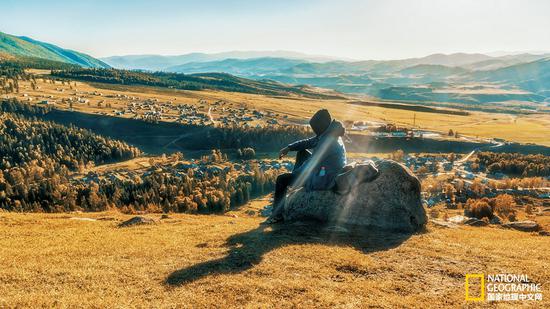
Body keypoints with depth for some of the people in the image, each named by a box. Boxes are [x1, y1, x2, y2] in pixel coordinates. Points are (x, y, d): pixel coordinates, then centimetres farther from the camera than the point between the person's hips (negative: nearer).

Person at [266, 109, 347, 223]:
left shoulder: (326, 142, -27)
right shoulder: (329, 134, 1)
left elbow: (311, 163, -20)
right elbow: (308, 142, 11)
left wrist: (295, 173, -5)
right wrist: (288, 148, 4)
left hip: (323, 180, -9)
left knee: (281, 179, -2)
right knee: (302, 152, 23)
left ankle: (277, 214, 10)